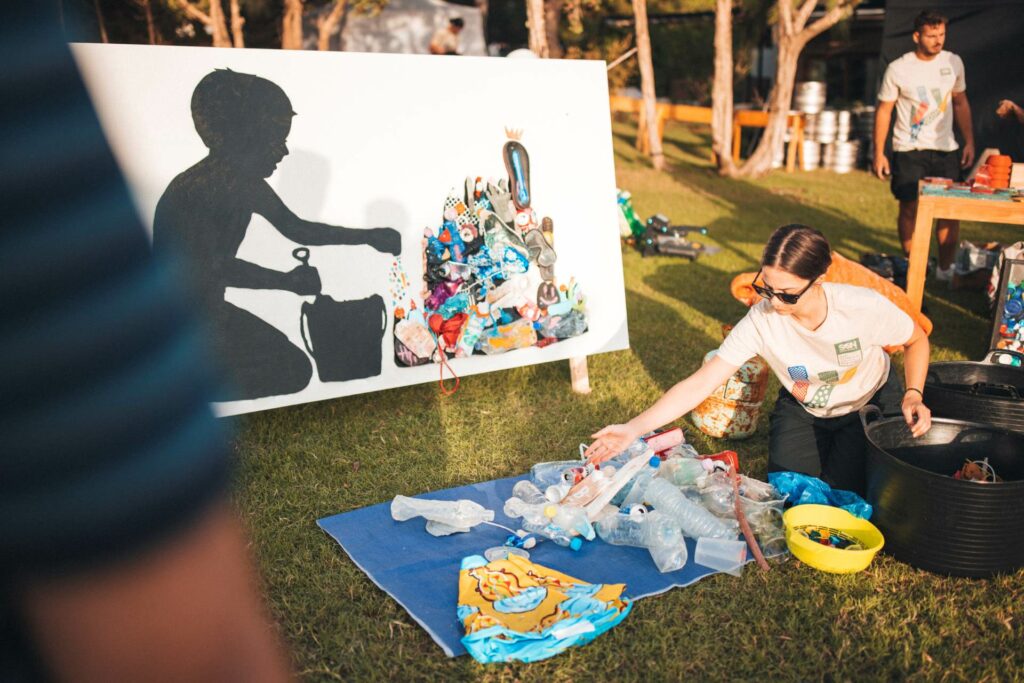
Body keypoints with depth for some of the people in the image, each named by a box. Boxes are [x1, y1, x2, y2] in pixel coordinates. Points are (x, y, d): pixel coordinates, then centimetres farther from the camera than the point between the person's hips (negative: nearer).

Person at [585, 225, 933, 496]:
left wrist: (913, 396, -25)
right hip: (803, 409, 1)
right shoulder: (761, 320, -31)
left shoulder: (864, 307, -33)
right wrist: (633, 429, -42)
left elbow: (917, 340, -9)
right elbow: (700, 383, -33)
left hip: (872, 402, -1)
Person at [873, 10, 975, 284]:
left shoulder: (953, 63, 5)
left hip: (946, 149, 3)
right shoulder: (898, 69, -6)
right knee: (910, 209, 0)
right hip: (909, 150, -3)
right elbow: (884, 110, -2)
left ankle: (946, 270, 10)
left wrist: (969, 142, 9)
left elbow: (961, 103, 14)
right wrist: (879, 153, -6)